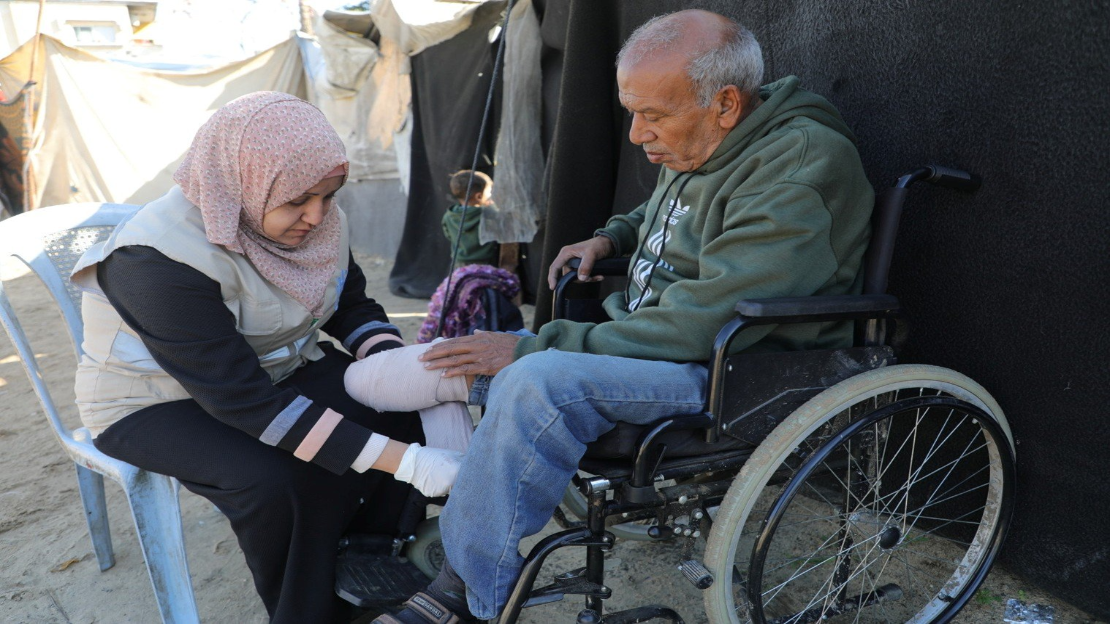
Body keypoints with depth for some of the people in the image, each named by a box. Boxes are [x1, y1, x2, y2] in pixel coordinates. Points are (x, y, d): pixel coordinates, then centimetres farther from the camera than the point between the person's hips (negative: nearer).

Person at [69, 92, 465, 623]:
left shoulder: (313, 219, -11)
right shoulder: (160, 260, -32)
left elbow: (354, 308, -1)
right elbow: (245, 401, -36)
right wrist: (403, 462, -40)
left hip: (278, 367, 6)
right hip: (160, 403, -6)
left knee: (402, 411, -14)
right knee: (274, 480, -33)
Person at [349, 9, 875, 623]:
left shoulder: (801, 166, -21)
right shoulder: (693, 147, 7)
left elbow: (701, 324, -27)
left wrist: (533, 347, -25)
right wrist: (611, 237, 10)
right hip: (651, 337, 9)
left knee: (535, 383, -32)